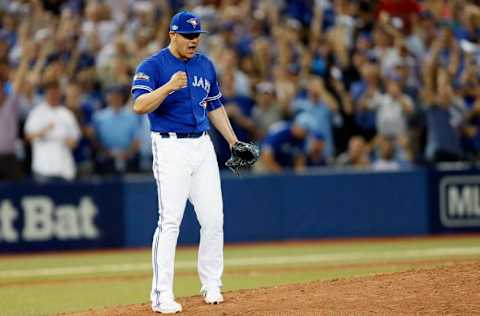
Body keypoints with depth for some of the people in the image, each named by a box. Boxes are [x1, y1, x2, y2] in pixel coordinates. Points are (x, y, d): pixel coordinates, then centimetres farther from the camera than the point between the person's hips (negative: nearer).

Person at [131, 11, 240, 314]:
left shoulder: (206, 65, 13)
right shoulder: (152, 66, -7)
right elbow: (139, 105, -20)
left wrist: (233, 141, 19)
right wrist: (169, 87, -34)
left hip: (203, 145, 6)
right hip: (171, 147, -6)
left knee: (214, 219, 5)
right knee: (170, 220, -11)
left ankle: (211, 285, 19)